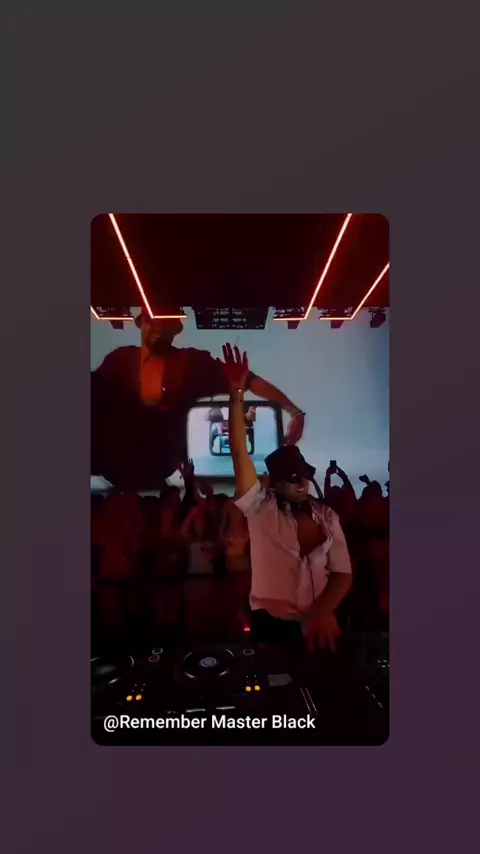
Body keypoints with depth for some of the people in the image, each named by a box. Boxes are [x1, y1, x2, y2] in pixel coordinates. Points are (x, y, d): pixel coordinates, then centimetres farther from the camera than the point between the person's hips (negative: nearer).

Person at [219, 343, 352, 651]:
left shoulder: (327, 516, 4)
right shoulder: (261, 507, -3)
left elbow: (343, 575, 1)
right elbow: (240, 452, -13)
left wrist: (323, 611, -18)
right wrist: (237, 395, -21)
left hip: (319, 622, 2)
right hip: (272, 622, -2)